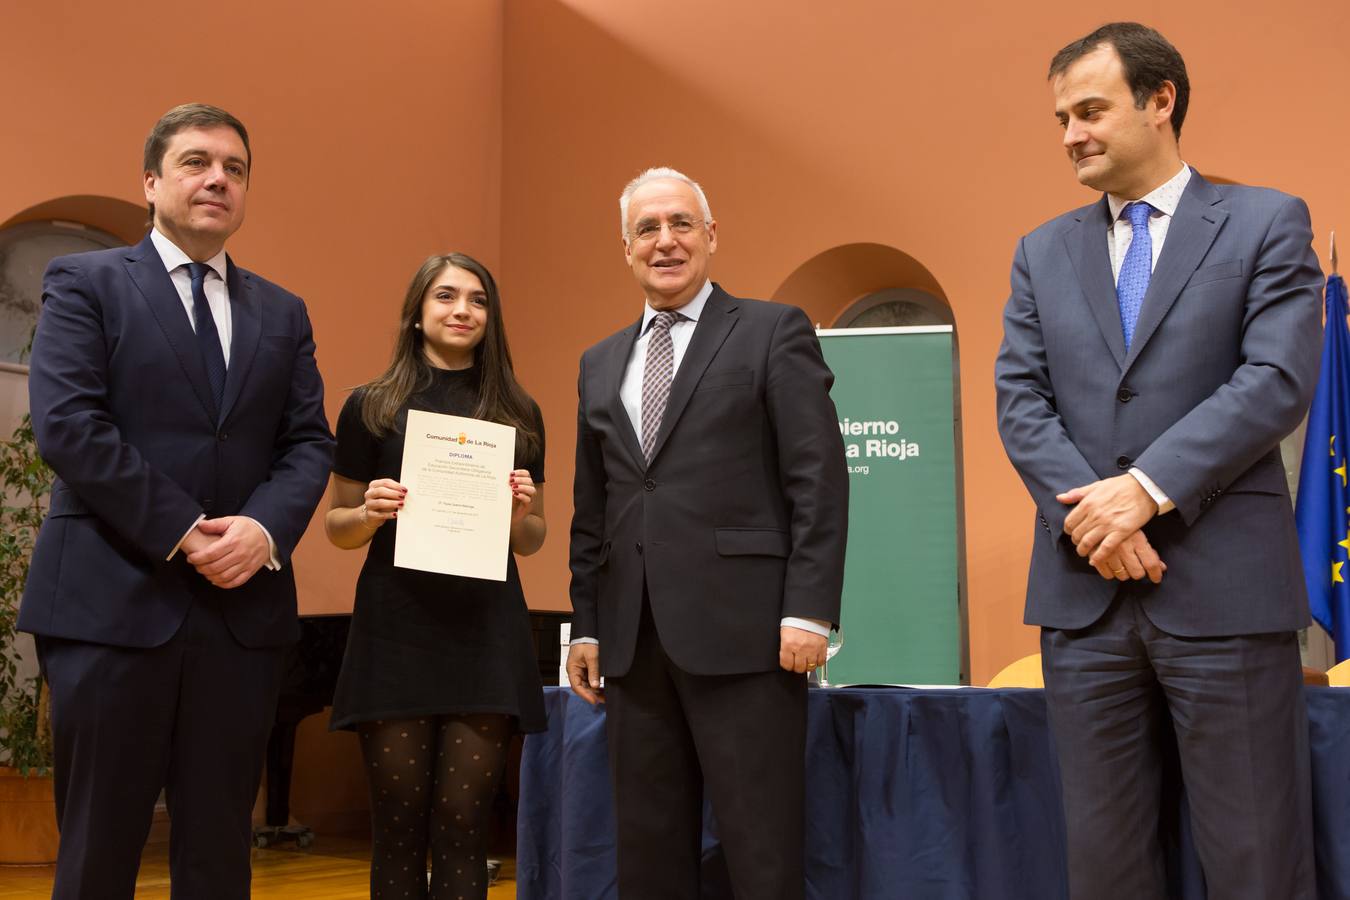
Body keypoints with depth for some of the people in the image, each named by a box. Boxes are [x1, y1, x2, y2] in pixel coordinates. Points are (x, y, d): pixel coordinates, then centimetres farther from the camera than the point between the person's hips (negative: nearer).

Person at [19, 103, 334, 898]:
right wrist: (183, 531, -14)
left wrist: (266, 527, -12)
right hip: (114, 601, -3)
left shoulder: (283, 313, 16)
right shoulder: (85, 282, 4)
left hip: (244, 607, 4)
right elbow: (66, 424, -9)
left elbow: (309, 441, 8)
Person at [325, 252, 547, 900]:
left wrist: (521, 512, -7)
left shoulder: (518, 414, 10)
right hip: (397, 629, -1)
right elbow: (337, 526, 10)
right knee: (399, 827, 4)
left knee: (462, 826, 1)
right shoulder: (371, 408, 5)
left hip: (484, 633, 1)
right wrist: (369, 512, -11)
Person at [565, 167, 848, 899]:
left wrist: (807, 611, -13)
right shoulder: (600, 363, 18)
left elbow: (819, 480, -5)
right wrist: (586, 624, 13)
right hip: (635, 642, 5)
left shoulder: (774, 332, 1)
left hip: (743, 631, -5)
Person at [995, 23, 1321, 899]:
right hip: (1084, 590, 4)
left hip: (1224, 587, -3)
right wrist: (1092, 511, -11)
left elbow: (1278, 381, -8)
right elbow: (1020, 399, 5)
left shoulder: (1269, 223, 4)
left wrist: (1148, 489, -16)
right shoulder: (1044, 252, 14)